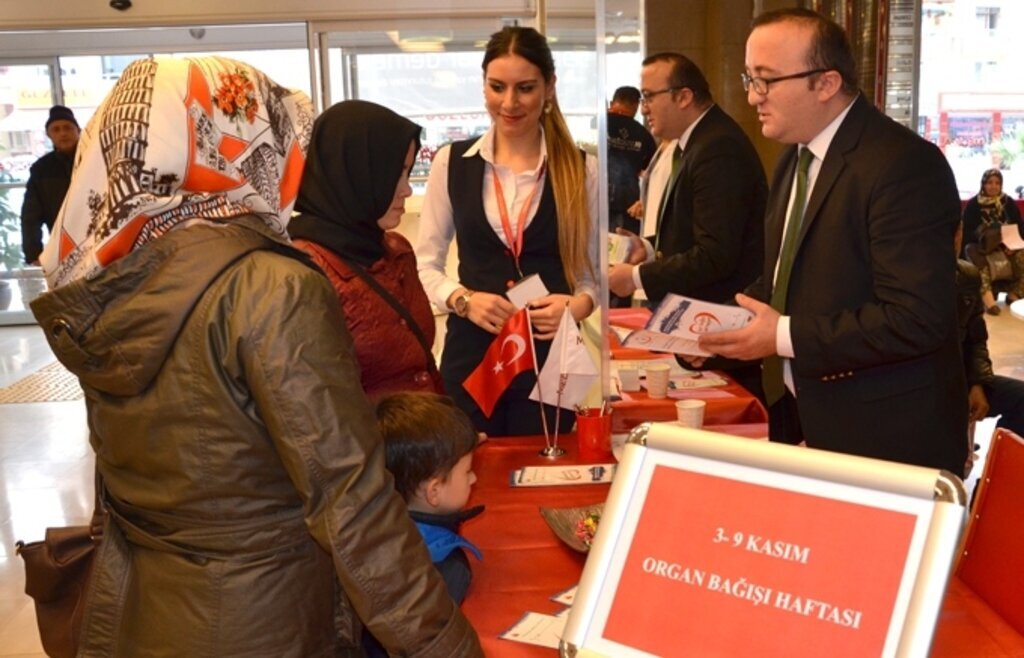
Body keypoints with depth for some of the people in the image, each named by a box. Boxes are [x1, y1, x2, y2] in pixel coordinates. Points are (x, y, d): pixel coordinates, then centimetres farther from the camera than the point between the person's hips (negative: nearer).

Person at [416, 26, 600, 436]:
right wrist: (463, 300, -13)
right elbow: (425, 264, 5)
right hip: (472, 354, 1)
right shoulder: (451, 163, 1)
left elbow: (596, 269, 6)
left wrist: (579, 305, -15)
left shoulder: (581, 170, 0)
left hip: (550, 355, 0)